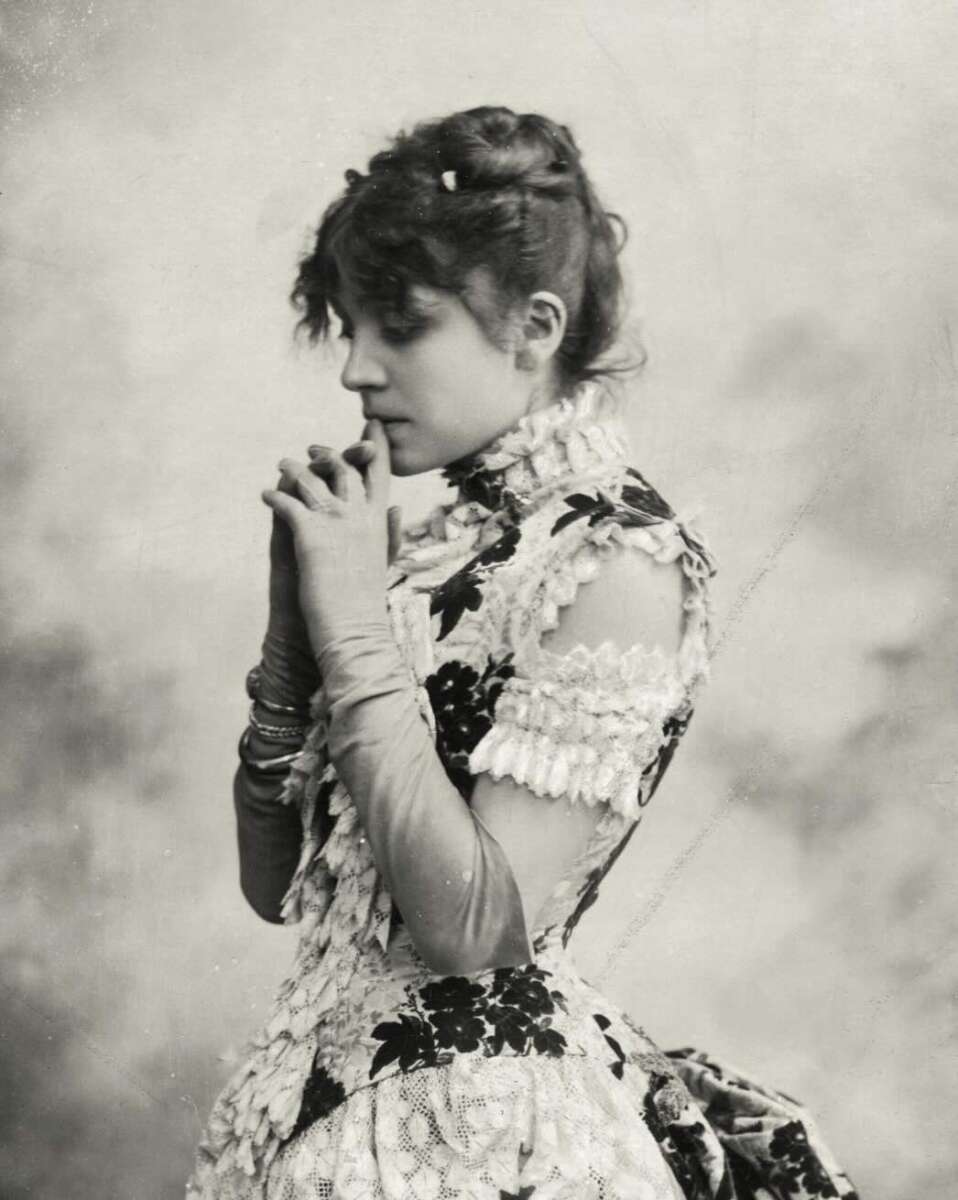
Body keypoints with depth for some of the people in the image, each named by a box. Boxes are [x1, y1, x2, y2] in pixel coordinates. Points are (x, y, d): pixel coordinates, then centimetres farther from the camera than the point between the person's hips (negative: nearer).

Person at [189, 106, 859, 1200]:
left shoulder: (618, 563, -15)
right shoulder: (459, 538, 6)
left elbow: (472, 922, -22)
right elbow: (277, 886, 7)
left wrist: (359, 630, -18)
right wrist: (297, 617, -4)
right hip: (328, 1086, 7)